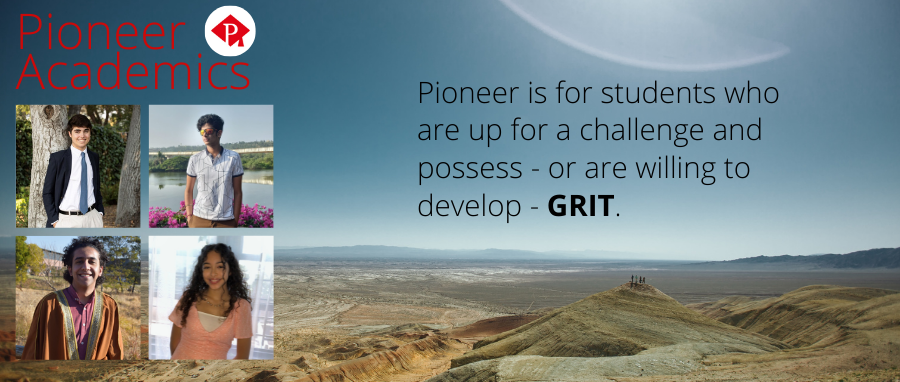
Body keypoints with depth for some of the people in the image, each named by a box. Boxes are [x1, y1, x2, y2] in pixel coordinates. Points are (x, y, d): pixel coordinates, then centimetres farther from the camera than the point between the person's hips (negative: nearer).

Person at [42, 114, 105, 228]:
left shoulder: (94, 157, 10)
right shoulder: (57, 158, -1)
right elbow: (47, 192, 1)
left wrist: (100, 212, 9)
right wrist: (54, 220, -6)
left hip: (92, 218, 3)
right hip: (66, 220, -3)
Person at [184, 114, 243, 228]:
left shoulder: (233, 158, 1)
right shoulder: (195, 159, 5)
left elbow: (237, 192, 2)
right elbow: (188, 190, 13)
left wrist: (235, 221, 0)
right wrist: (189, 216, 7)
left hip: (226, 221, -1)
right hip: (199, 219, 1)